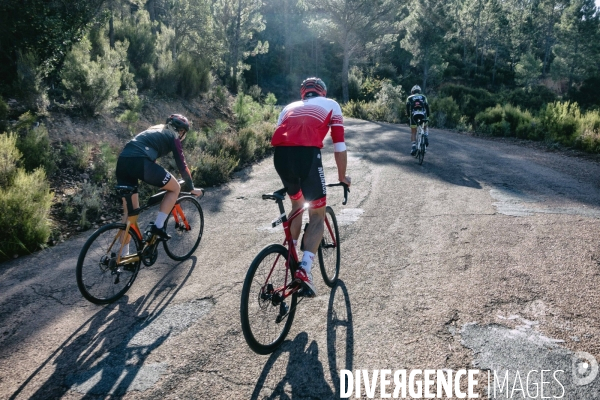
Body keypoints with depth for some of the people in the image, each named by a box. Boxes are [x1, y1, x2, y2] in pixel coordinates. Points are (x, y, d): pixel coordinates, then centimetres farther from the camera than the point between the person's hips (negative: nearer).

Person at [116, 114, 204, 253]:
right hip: (140, 162, -8)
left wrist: (159, 179, 59)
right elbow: (182, 166, 13)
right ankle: (158, 226, 7)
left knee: (129, 211, 18)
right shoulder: (173, 137, 15)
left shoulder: (154, 130, 36)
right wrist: (192, 188, 25)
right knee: (175, 188, 14)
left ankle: (123, 254, 22)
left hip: (122, 161, 8)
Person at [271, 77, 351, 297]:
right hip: (307, 153, -4)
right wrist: (342, 176, 32)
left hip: (280, 155, 4)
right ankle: (304, 269, -8)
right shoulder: (331, 105, 26)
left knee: (296, 204, 29)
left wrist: (288, 176, 45)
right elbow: (339, 146, 19)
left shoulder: (289, 107, 34)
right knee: (317, 215, 10)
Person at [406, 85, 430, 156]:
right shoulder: (423, 97, 19)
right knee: (426, 127, 29)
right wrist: (428, 115, 16)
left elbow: (407, 106, 5)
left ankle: (414, 146, -7)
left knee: (413, 132, 8)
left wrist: (408, 115, 11)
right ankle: (426, 137, 3)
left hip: (414, 115, -1)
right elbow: (427, 106, 10)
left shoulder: (410, 98, 17)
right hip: (422, 114, 1)